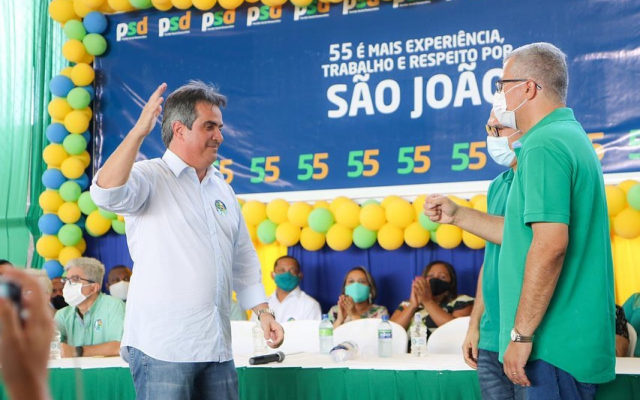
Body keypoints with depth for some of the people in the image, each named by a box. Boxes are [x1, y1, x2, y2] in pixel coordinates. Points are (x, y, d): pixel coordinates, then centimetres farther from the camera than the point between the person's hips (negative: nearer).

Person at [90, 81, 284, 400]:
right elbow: (107, 194, -26)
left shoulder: (222, 188, 17)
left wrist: (263, 311, 12)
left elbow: (244, 261, 21)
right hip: (162, 346, -6)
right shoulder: (150, 177, -4)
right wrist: (139, 131, -29)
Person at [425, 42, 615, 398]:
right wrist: (456, 215, 26)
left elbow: (550, 245, -25)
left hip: (557, 343, -10)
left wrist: (521, 334, -22)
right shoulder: (571, 136, 18)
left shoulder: (544, 145, -15)